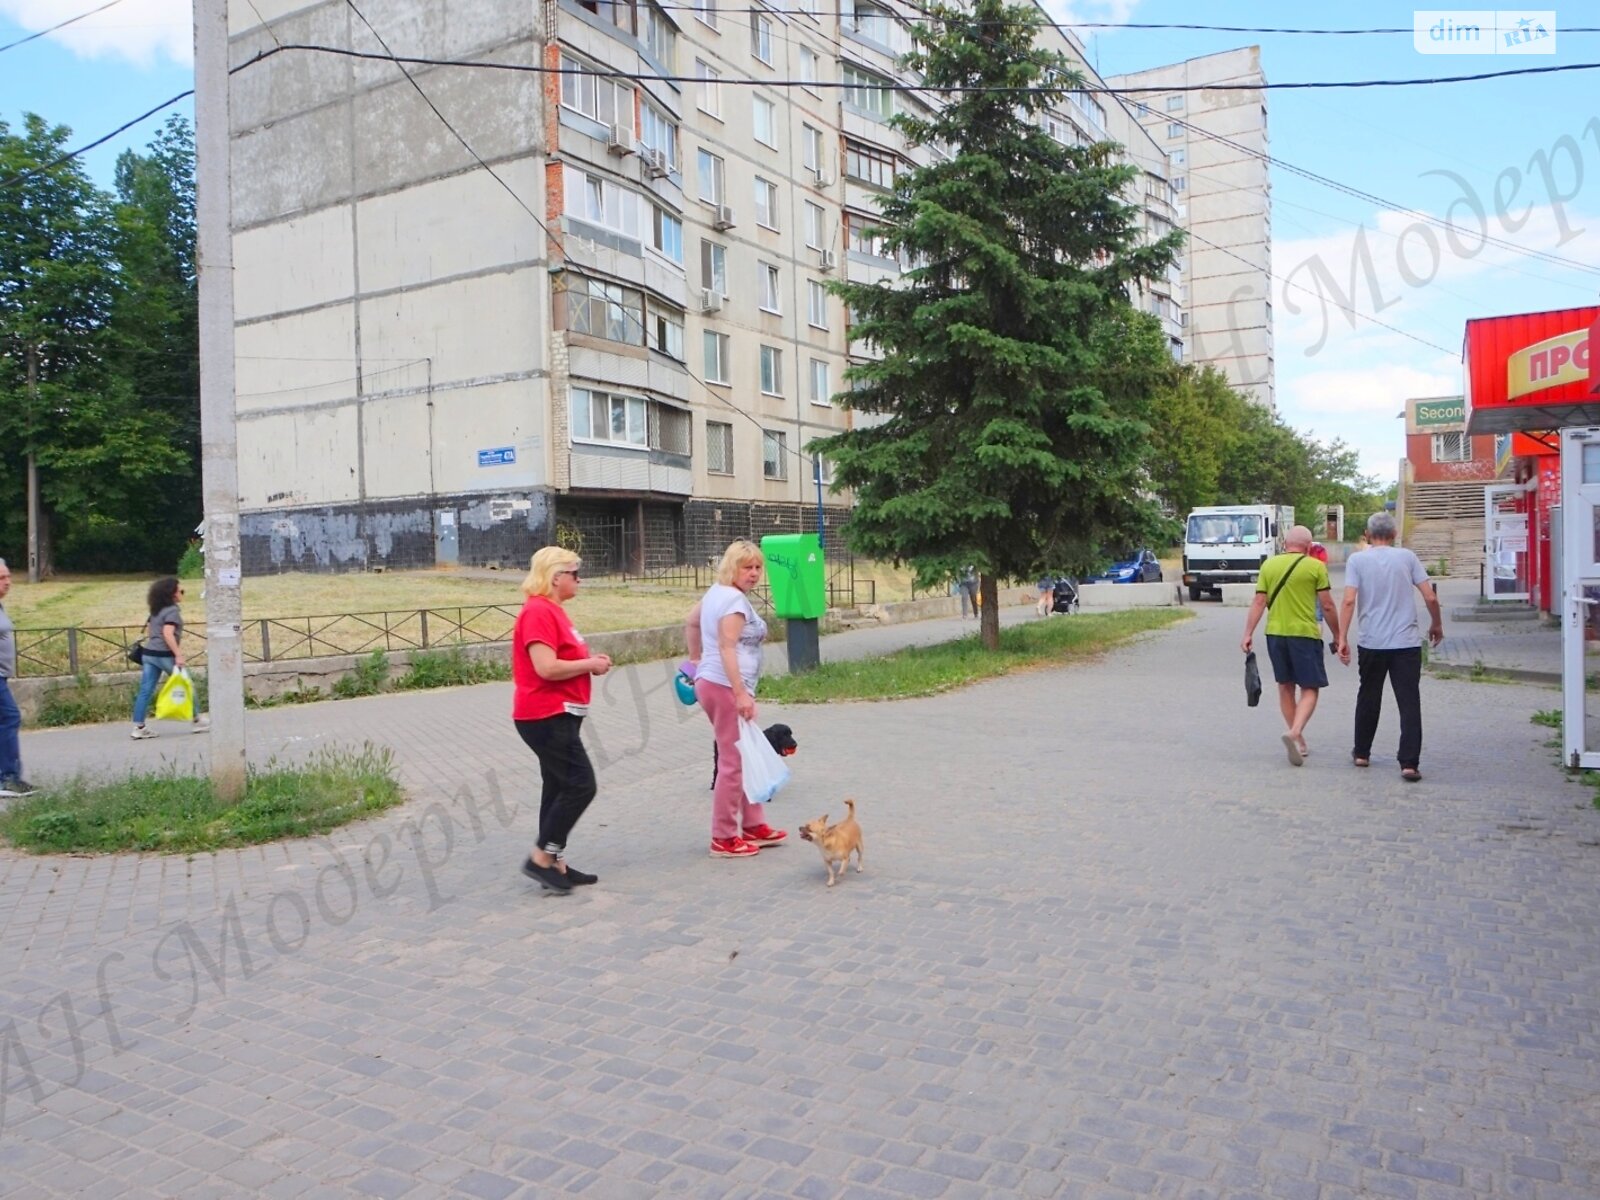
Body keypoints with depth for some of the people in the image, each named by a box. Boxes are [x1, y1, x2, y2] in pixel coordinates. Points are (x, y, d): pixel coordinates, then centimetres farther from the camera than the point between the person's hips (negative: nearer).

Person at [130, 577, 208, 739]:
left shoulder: (155, 611, 15)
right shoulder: (172, 611, -11)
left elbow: (147, 631, 19)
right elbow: (168, 634, -21)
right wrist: (178, 654, -23)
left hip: (149, 653, 8)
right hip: (164, 655, -8)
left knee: (145, 691, 5)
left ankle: (138, 728, 3)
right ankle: (197, 721, 15)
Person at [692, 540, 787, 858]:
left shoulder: (715, 592, 13)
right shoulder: (735, 600, -15)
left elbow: (692, 619, 29)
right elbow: (727, 649, -23)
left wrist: (698, 659, 37)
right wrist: (741, 694, -27)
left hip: (709, 681, 10)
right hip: (726, 688, -10)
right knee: (733, 763, -3)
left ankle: (753, 826, 26)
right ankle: (724, 839, 4)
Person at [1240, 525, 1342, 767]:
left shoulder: (1269, 565, 5)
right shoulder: (1315, 567, -4)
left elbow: (1259, 602, 0)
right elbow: (1327, 606, -3)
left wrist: (1248, 634, 0)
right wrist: (1337, 636, 8)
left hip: (1275, 633, 4)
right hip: (1305, 634, -4)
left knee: (1286, 686, 15)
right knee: (1309, 689, 2)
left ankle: (1298, 742, 23)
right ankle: (1295, 733, -20)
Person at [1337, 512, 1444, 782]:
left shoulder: (1357, 560, -1)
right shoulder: (1407, 557, 3)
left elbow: (1349, 601, -11)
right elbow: (1430, 597, 0)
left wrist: (1343, 639, -9)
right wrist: (1437, 625, 17)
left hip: (1371, 643, 0)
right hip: (1407, 642, 0)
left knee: (1368, 698, 16)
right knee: (1409, 703, 0)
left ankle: (1361, 753, 26)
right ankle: (1409, 763, -6)